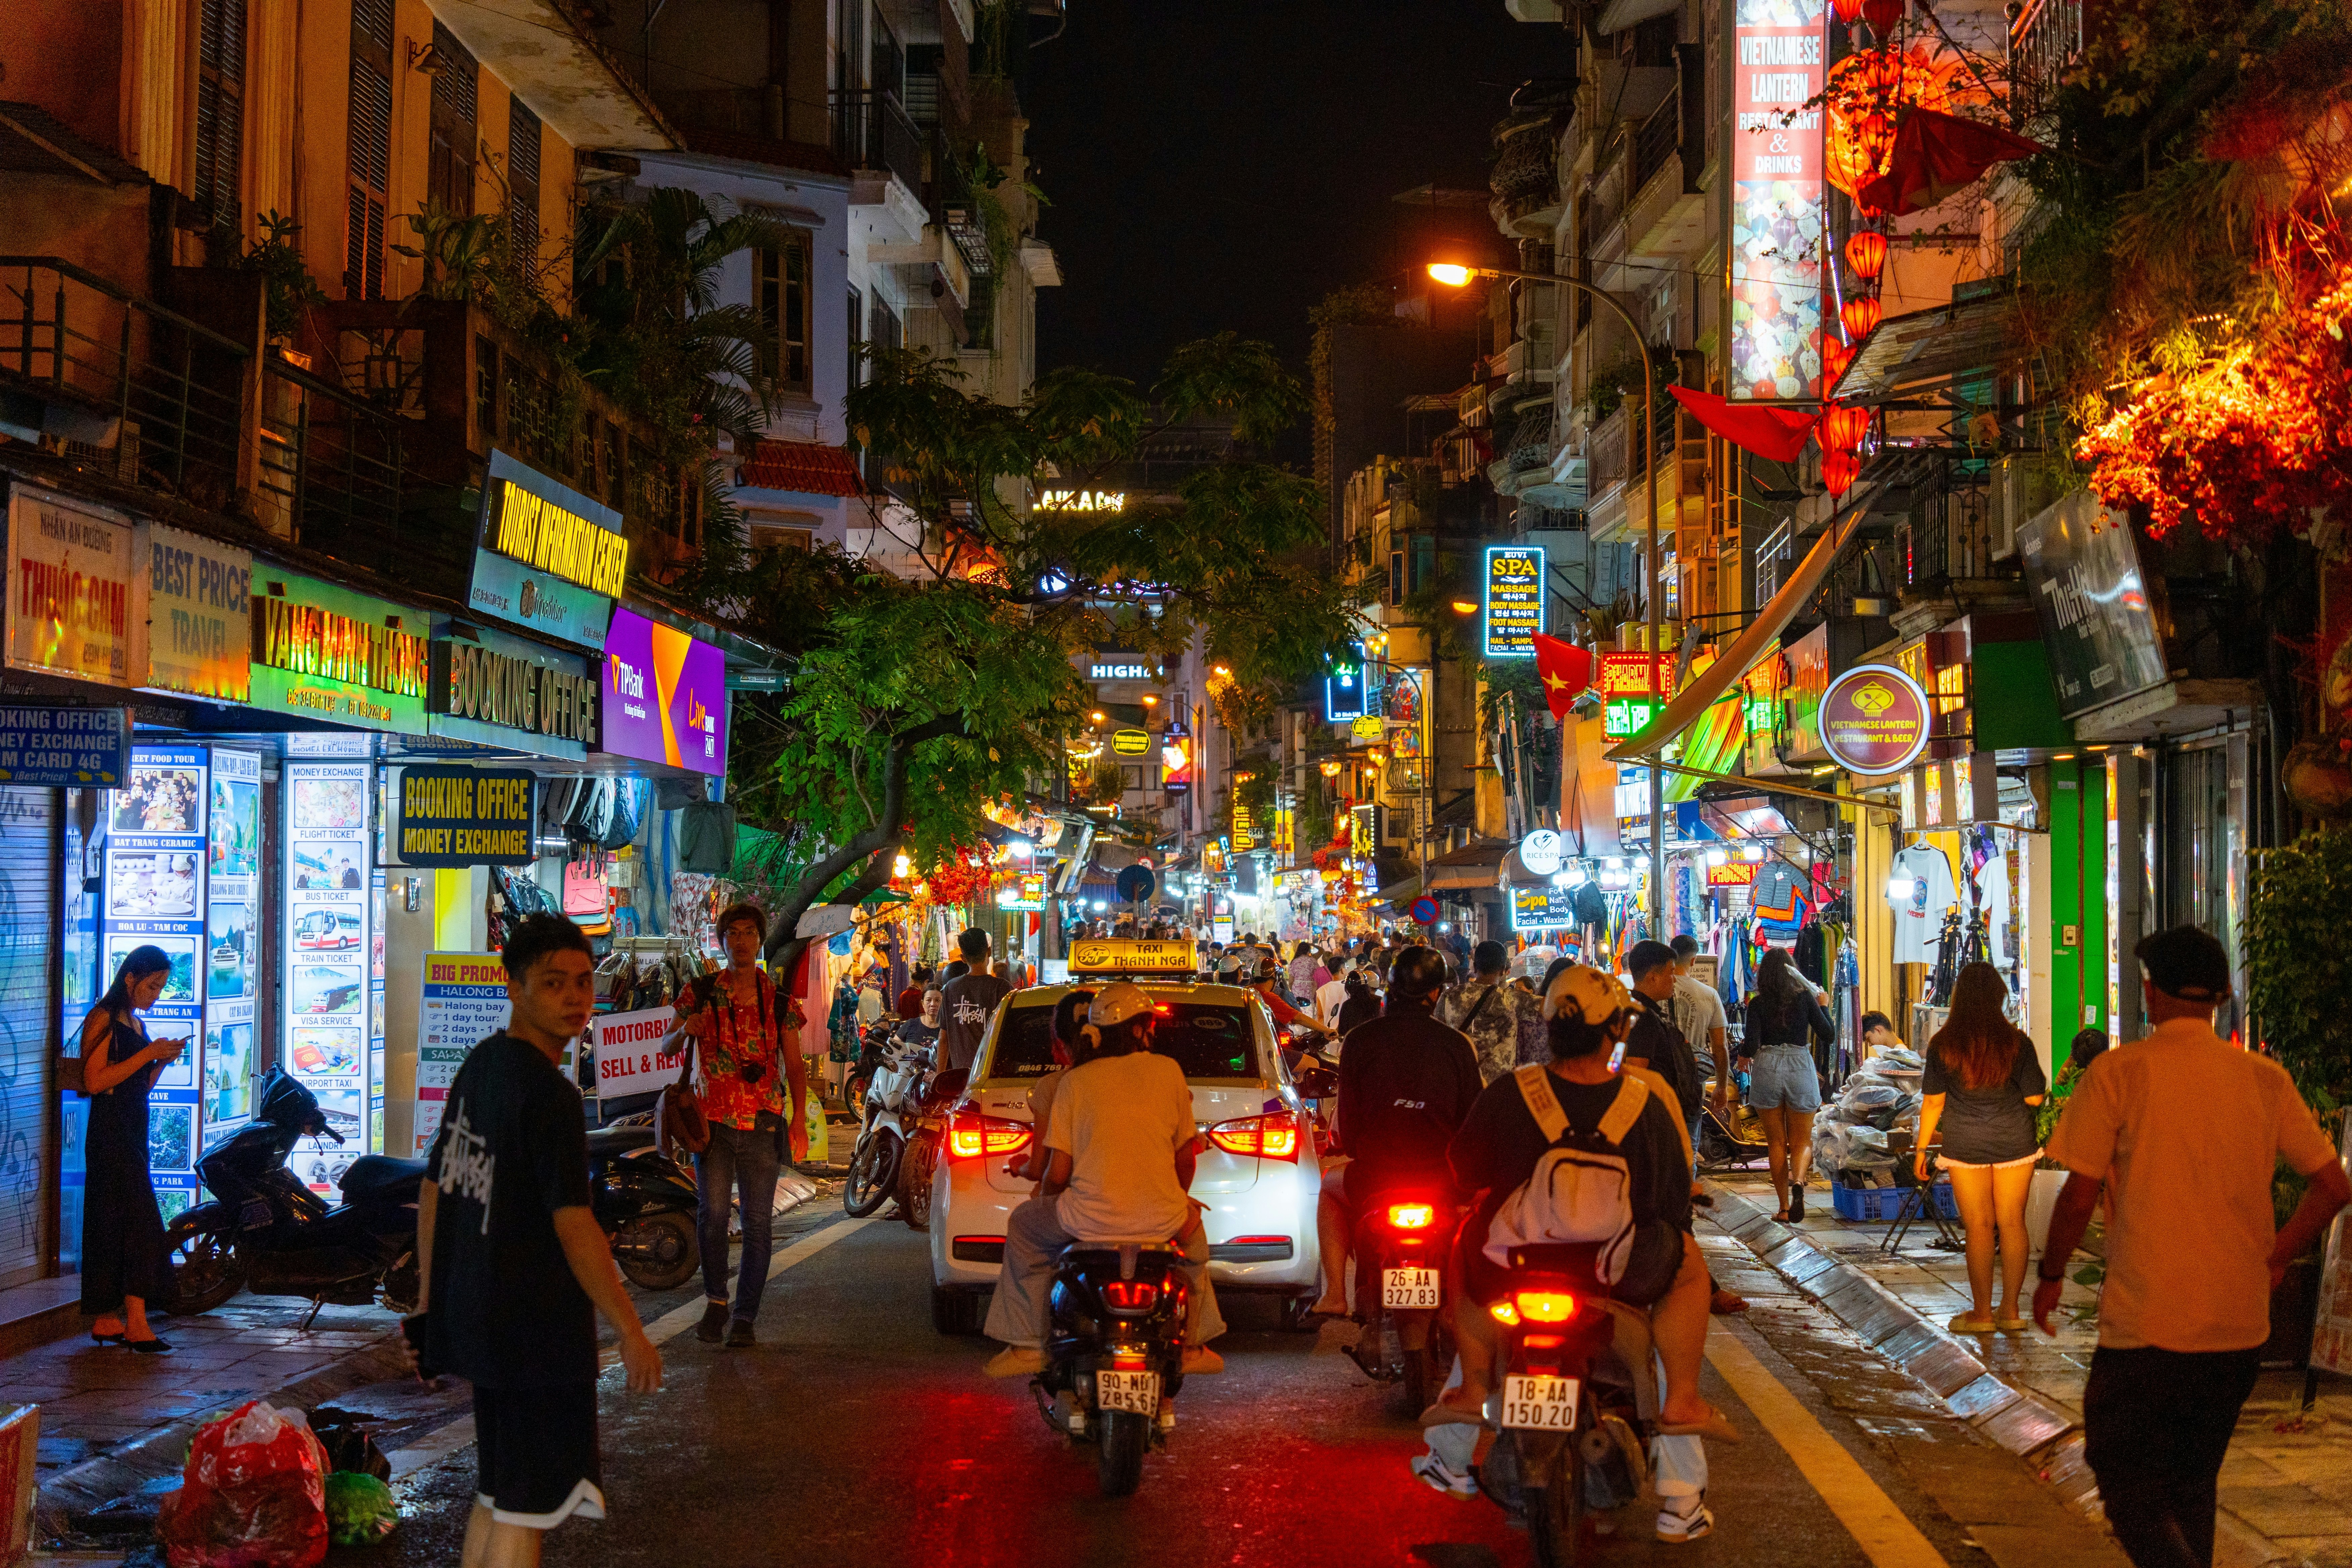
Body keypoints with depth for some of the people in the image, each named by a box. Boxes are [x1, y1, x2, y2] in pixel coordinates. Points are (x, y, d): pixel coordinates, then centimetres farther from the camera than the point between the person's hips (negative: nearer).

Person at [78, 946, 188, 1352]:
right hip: (110, 1132, -9)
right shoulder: (104, 1019, -8)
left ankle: (107, 1320, 11)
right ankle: (136, 1323, -17)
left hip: (134, 1132, 9)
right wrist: (148, 1054, -17)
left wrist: (163, 1062, 5)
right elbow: (94, 1081, -16)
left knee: (117, 1226, 9)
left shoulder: (137, 1024, 18)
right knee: (140, 1222, -15)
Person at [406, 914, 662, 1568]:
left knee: (495, 1492, 19)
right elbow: (573, 1225, -22)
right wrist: (632, 1333, -16)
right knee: (525, 1507, -2)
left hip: (475, 1313, 9)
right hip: (536, 1326, -9)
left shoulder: (480, 1065, 8)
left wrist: (427, 1302, 21)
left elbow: (434, 1189, 14)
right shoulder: (549, 1093, -19)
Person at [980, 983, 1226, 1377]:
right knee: (1194, 1230, 37)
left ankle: (1027, 1344, 24)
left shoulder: (1074, 1082, 5)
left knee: (1023, 1226, 28)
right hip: (1161, 1219, 2)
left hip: (1091, 1218, -2)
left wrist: (1047, 1201, 25)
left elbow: (1058, 1172, 3)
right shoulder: (1169, 1072, 8)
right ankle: (1192, 1346, 37)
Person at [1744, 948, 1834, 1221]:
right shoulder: (1805, 998, -1)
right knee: (1801, 1141, 9)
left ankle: (1784, 1207, 10)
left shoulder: (1758, 1004, -2)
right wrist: (1823, 1007, 17)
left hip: (1767, 1068, 0)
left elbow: (1752, 1043, -9)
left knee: (1776, 1142, 10)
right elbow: (1829, 1034, 2)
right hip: (1801, 1068, 0)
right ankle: (1798, 1180, -23)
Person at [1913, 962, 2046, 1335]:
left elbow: (1933, 1102, -4)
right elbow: (2035, 1098, -3)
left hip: (1966, 1146, -1)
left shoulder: (1943, 1044, -7)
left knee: (1979, 1227, 4)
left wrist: (1922, 1149, 5)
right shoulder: (2017, 1042, -6)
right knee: (2012, 1223, 8)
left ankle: (1982, 1313, 9)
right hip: (2014, 1142, 1)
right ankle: (2012, 1310, 13)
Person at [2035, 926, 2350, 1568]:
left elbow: (2081, 1193, -11)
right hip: (2240, 1326, 5)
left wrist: (2050, 1276, 5)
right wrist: (2275, 1261, 16)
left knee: (2126, 1480, 5)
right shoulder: (2266, 1080, 3)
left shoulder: (2119, 1072, -9)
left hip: (2146, 1324, -5)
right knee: (2192, 1483, 21)